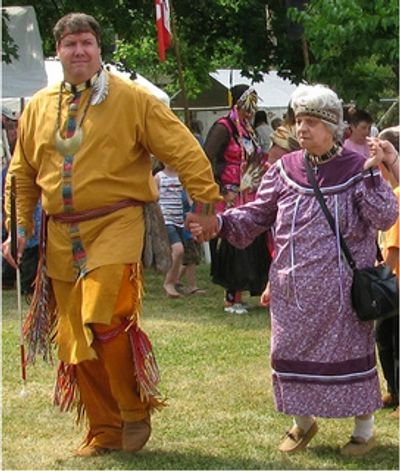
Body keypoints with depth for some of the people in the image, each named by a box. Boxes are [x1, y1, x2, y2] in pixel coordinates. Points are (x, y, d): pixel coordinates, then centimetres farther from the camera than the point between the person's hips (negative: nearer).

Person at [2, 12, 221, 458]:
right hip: (61, 234, 5)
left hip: (114, 226, -5)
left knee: (105, 321, -18)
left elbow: (182, 149, -6)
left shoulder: (131, 98, -3)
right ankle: (103, 431, 20)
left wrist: (208, 202, -13)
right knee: (76, 336, 7)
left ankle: (135, 409, 5)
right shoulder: (39, 107, 11)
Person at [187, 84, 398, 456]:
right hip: (293, 289, 4)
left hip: (342, 289, -4)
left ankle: (364, 426, 20)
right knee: (292, 352, 11)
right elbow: (257, 215, 9)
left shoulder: (356, 169, -5)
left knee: (351, 350, 3)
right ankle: (303, 421, 32)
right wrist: (219, 222, -6)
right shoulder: (285, 170, 5)